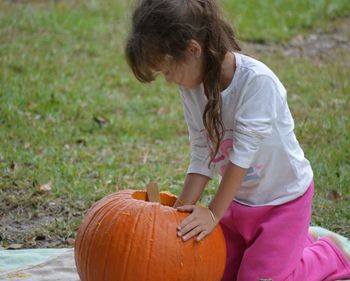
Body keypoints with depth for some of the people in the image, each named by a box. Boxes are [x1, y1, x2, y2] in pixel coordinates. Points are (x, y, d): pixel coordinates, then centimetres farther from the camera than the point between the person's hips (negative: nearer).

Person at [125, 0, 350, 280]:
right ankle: (300, 241, 30)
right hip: (238, 198, 7)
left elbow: (242, 155, -29)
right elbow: (202, 155, -8)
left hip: (283, 197, -6)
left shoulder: (257, 81, -31)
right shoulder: (192, 87, -11)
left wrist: (214, 214, -25)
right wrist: (184, 208, -17)